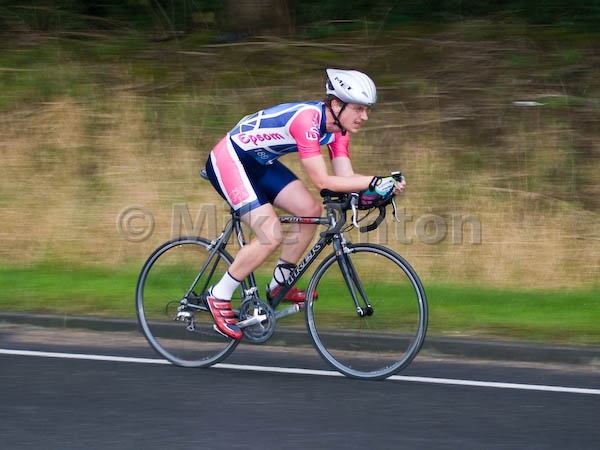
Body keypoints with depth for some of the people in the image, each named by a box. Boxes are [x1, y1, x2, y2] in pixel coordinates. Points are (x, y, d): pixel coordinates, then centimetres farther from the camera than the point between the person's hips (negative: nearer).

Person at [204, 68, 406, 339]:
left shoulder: (338, 127, -4)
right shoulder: (307, 119, -31)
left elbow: (345, 177, -8)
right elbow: (321, 181, -33)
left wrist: (386, 184, -23)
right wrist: (374, 183, -35)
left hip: (260, 163, 9)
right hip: (227, 161, -9)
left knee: (310, 210, -5)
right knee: (271, 235, -18)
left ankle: (279, 285, 9)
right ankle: (219, 296, -3)